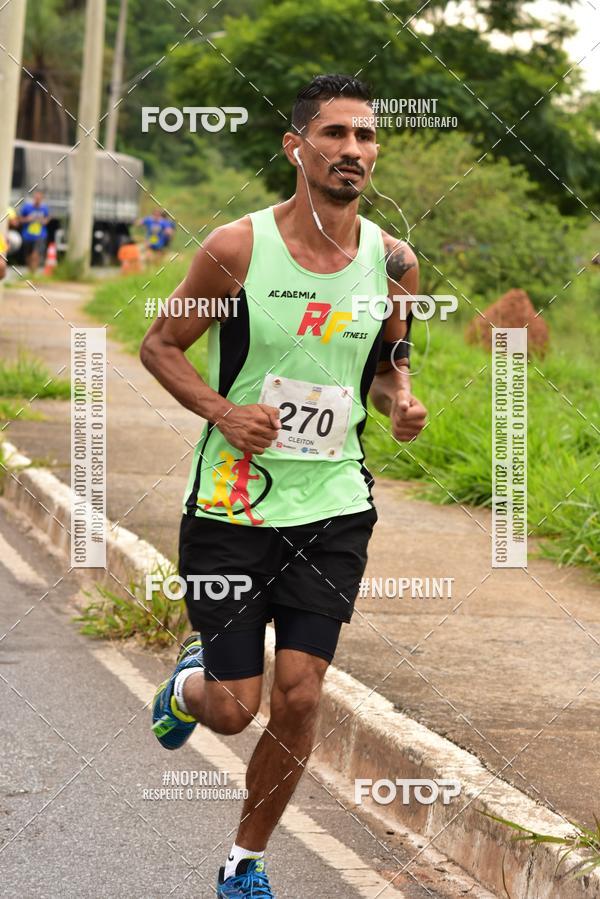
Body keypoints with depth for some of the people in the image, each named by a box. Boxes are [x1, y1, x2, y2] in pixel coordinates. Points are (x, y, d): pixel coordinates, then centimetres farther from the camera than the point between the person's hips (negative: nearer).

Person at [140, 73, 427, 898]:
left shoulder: (392, 262, -1)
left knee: (298, 701, -2)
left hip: (334, 508, 3)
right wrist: (222, 412, -18)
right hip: (233, 505, -2)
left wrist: (400, 401, -6)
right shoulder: (237, 249, -11)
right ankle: (190, 681, 38)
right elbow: (160, 345, -1)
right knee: (232, 710, 0)